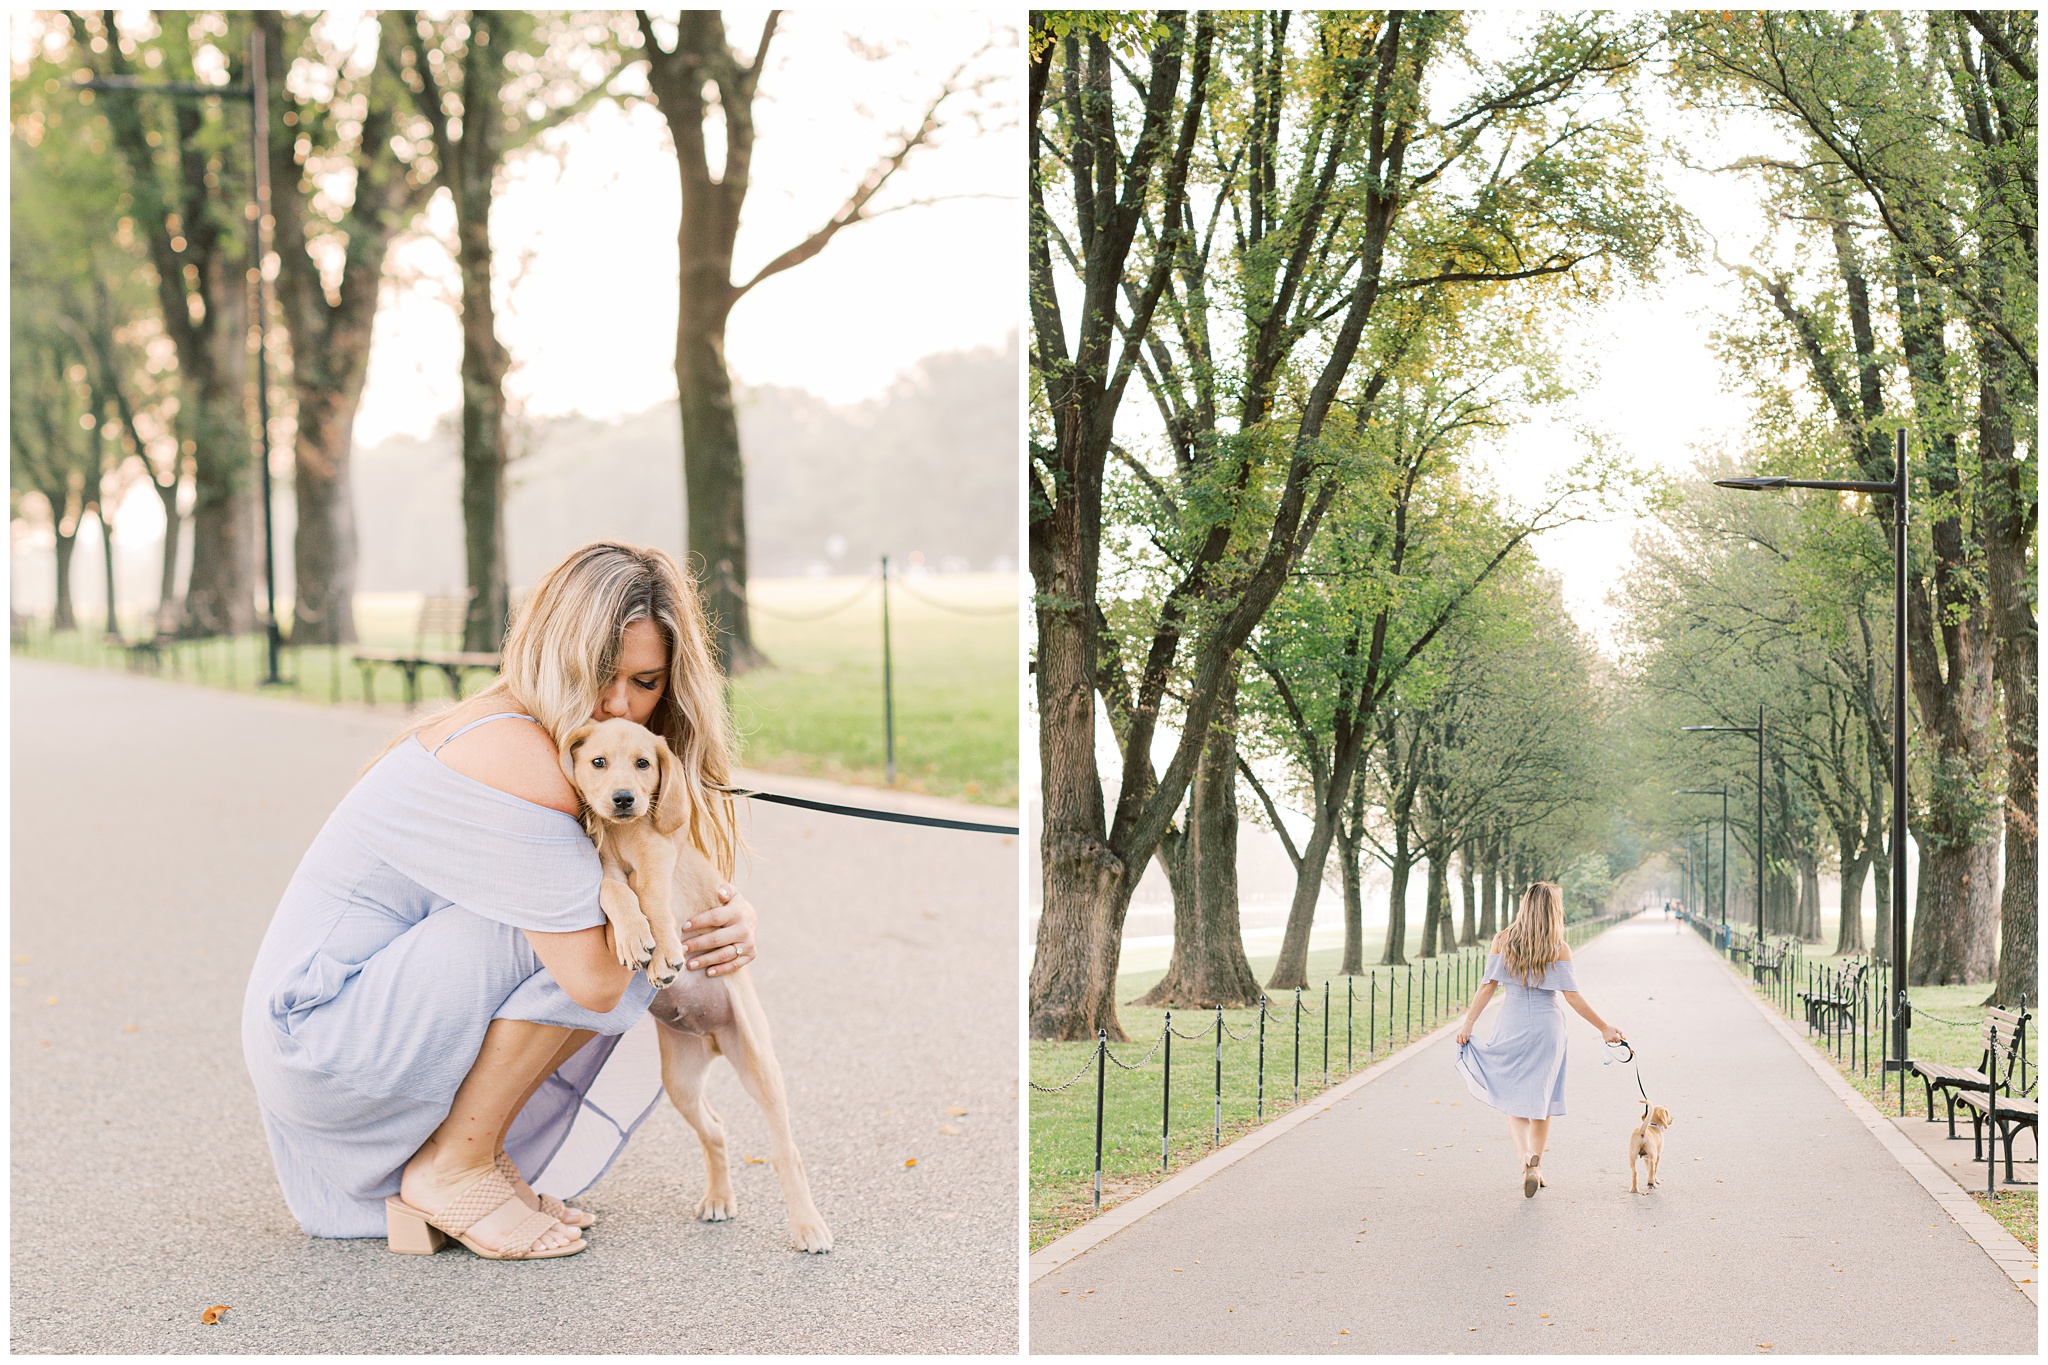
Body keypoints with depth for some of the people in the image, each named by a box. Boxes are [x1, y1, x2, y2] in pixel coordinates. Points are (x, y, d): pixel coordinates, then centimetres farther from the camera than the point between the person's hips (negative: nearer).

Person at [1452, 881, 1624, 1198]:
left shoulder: (1503, 941, -2)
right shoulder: (1559, 948, -6)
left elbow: (1488, 985, -4)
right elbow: (1572, 996, -8)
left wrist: (1468, 1022, 1)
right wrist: (1603, 1027, -1)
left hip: (1512, 1025, 1)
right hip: (1548, 1025, -1)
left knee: (1513, 1097, 8)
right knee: (1541, 1098, 12)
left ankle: (1525, 1156, -14)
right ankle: (1536, 1166, 13)